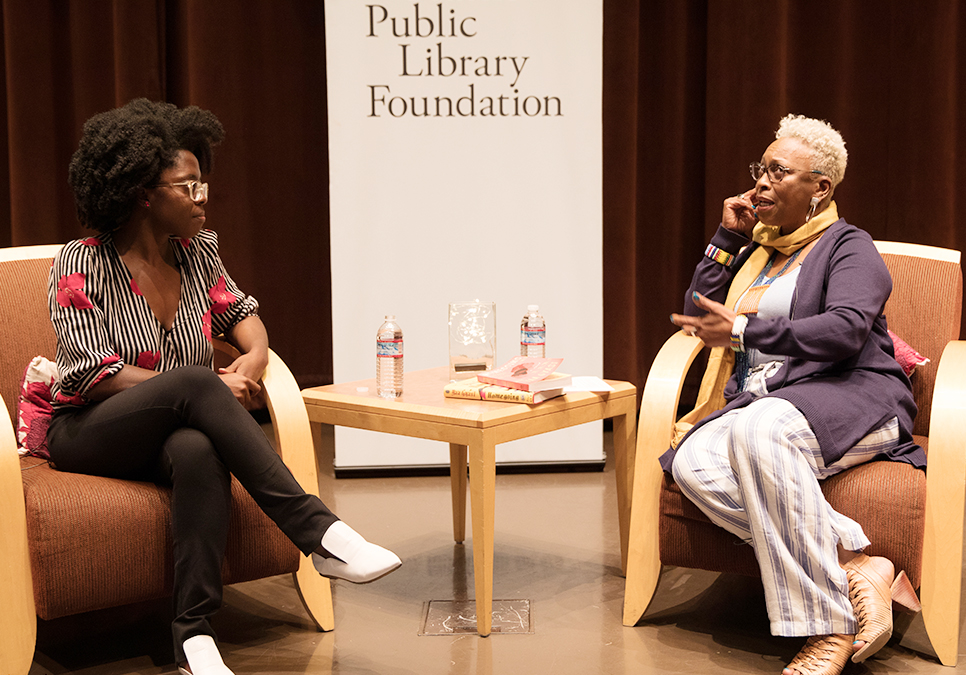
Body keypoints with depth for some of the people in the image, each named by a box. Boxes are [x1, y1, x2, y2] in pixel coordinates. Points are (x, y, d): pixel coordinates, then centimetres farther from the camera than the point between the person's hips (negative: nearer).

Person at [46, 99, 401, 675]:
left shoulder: (198, 251, 6)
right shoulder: (83, 264, -10)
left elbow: (239, 311, 21)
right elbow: (94, 375, -15)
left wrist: (255, 355, -4)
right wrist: (204, 386, -20)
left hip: (176, 430, 4)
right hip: (88, 433, -4)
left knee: (199, 451, -36)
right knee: (195, 381, -35)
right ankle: (318, 531, -40)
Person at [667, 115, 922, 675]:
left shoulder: (849, 246, 7)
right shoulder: (756, 248, 28)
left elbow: (845, 330, -12)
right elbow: (696, 317, 22)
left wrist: (743, 330, -15)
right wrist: (727, 238, 15)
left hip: (850, 400, -6)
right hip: (758, 405, 6)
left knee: (759, 427, -41)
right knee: (693, 462, -29)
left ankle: (830, 628, -40)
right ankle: (854, 566, -32)